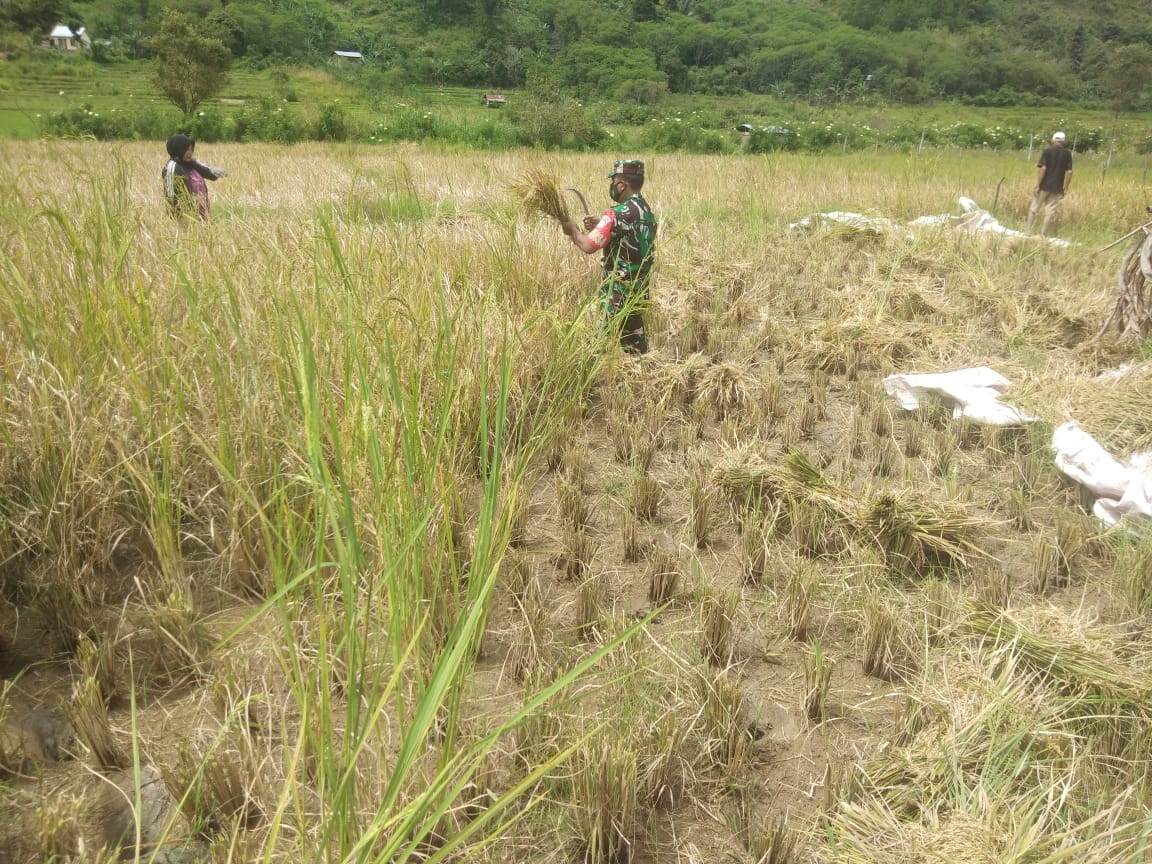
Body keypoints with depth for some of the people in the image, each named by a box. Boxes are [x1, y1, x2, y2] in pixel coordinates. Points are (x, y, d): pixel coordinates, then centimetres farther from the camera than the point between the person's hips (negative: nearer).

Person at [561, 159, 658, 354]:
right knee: (634, 338, 18)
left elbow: (588, 246, -24)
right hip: (639, 289, 8)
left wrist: (573, 229, -5)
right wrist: (600, 226, 11)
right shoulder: (646, 210, 7)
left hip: (619, 293, -8)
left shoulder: (618, 214, -21)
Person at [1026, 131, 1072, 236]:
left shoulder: (1047, 151, -5)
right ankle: (1042, 234, 2)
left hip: (1044, 186, -2)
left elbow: (1043, 168, -14)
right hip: (1057, 188, 2)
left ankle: (1028, 231, 5)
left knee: (1033, 209, 9)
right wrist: (1065, 188, 9)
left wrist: (1037, 186, -11)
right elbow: (1069, 172, 1)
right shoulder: (1067, 154, 3)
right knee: (1049, 212, 6)